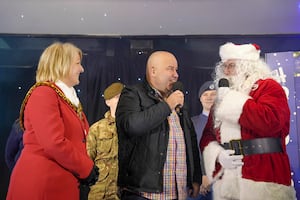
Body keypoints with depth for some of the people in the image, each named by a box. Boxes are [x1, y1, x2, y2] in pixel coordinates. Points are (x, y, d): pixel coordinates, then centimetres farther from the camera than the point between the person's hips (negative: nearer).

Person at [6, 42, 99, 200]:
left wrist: (87, 166, 3)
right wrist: (87, 169, -13)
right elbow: (55, 143, -23)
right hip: (42, 184, -9)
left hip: (65, 184, 9)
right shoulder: (44, 93, -13)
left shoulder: (70, 97, 16)